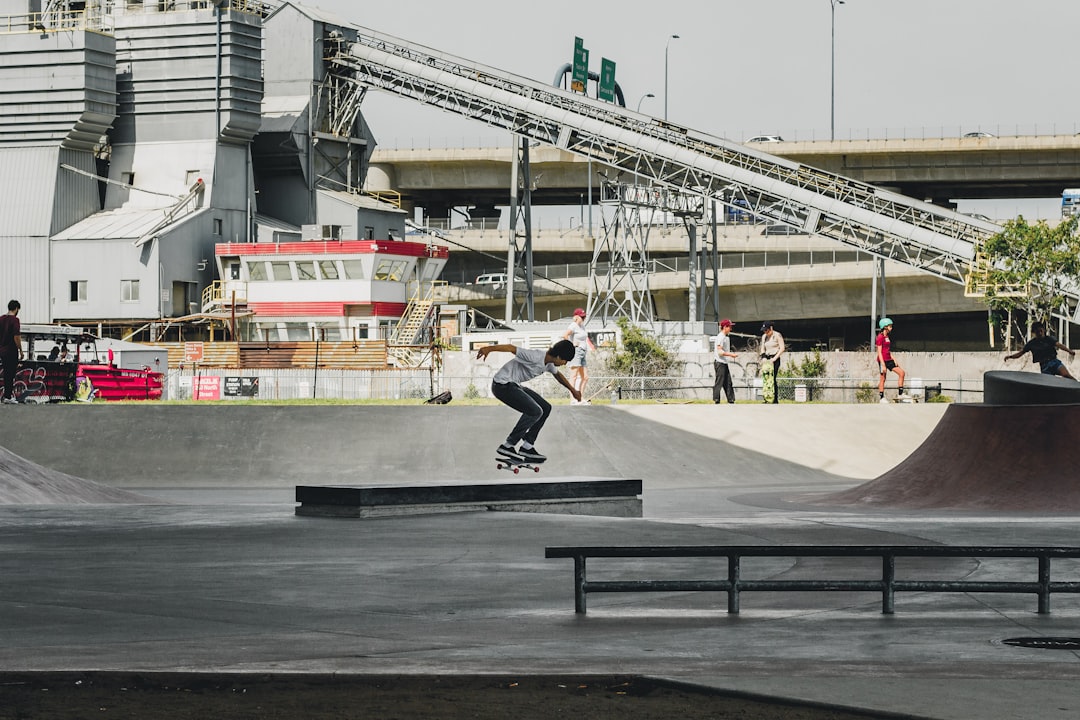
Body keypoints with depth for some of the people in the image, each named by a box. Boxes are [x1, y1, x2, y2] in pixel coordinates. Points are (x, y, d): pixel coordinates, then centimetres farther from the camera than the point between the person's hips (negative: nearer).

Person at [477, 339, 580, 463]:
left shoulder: (549, 363, 7)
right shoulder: (535, 357, -24)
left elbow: (557, 375, 29)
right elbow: (512, 348, -31)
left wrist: (573, 390, 40)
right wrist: (489, 348, -44)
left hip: (514, 385, 11)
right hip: (502, 386, -11)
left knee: (546, 408, 9)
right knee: (535, 411, -20)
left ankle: (527, 447, 10)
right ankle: (507, 446, -14)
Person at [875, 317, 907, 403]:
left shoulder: (887, 337, 15)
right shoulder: (880, 337, -13)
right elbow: (879, 352, -16)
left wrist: (893, 360, 12)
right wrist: (883, 365, -20)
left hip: (889, 360, 9)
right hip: (883, 360, -9)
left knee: (901, 372, 3)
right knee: (882, 379, -3)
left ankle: (900, 394, 5)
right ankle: (882, 398, 4)